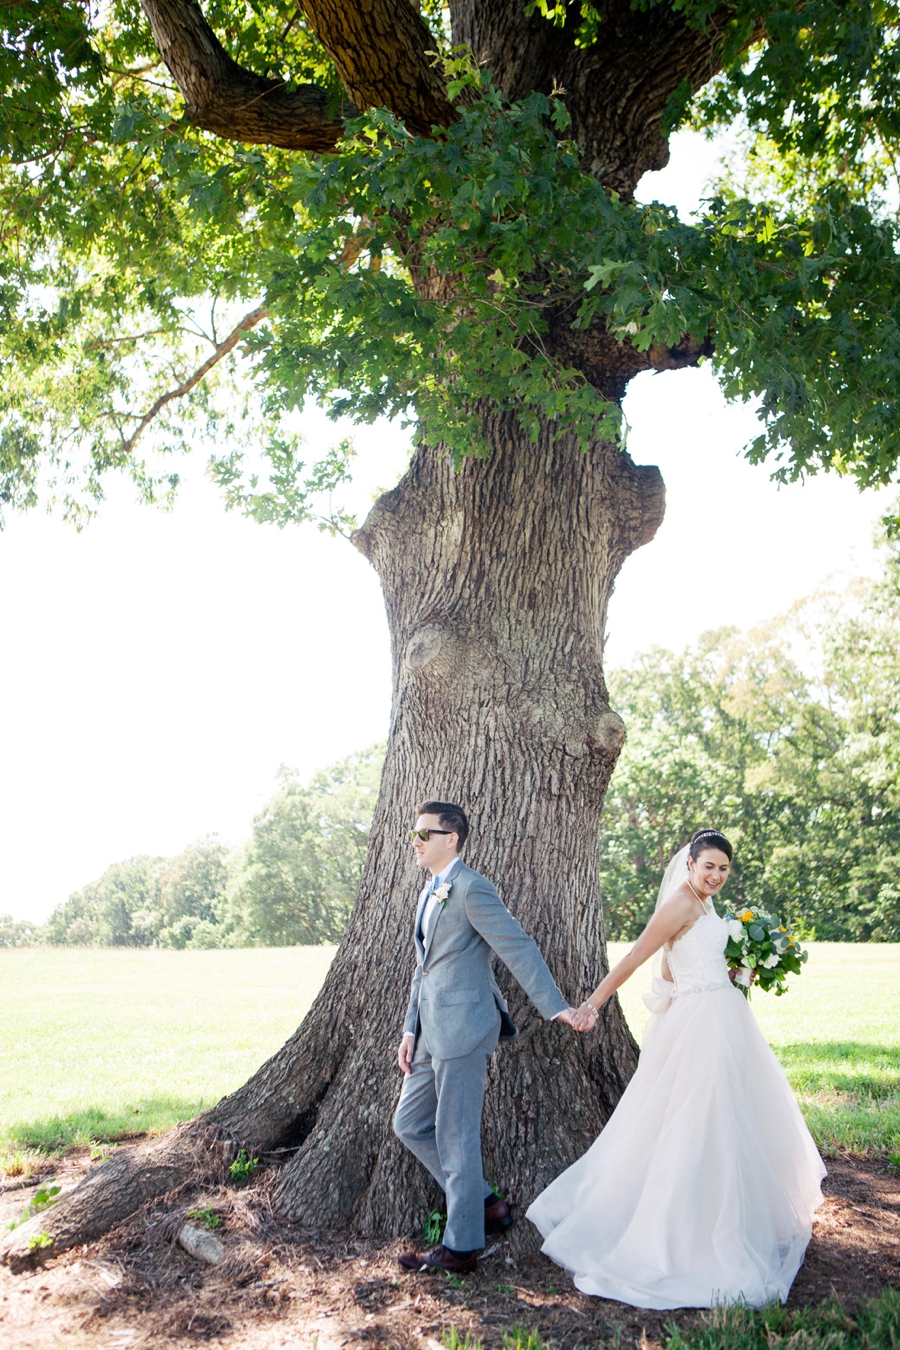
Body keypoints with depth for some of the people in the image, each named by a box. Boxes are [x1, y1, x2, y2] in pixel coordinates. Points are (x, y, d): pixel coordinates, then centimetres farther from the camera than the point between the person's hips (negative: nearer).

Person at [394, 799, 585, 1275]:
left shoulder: (470, 888, -14)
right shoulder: (431, 892, 16)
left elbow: (518, 946, -17)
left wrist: (554, 1006, -19)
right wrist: (410, 1029, 15)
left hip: (463, 1028, -10)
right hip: (433, 1031, 10)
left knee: (456, 1136, 0)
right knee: (409, 1125, 15)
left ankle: (460, 1246, 15)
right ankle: (484, 1203, 27)